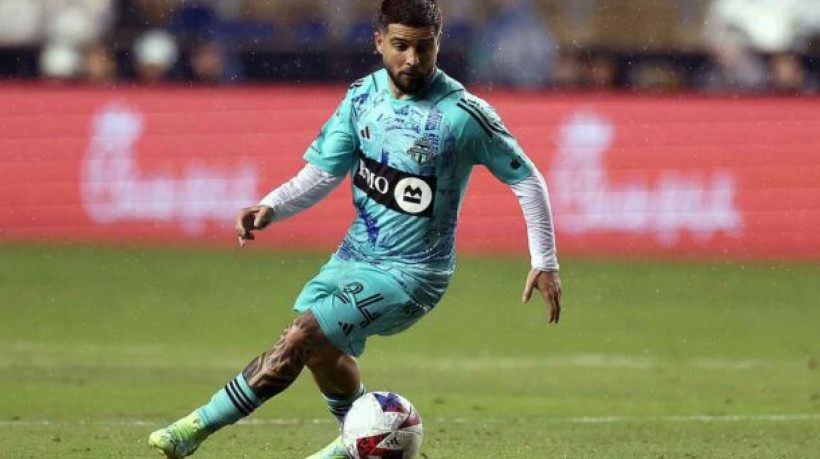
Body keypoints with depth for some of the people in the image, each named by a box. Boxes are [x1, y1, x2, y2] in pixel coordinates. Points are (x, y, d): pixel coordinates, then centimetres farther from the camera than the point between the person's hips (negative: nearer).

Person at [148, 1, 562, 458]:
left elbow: (527, 179, -9)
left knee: (301, 339, -18)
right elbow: (323, 173, 2)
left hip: (409, 274, -7)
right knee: (320, 352, 17)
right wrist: (271, 207, -16)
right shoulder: (364, 95, -1)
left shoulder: (464, 114, -19)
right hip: (355, 254, 7)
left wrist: (545, 262, -9)